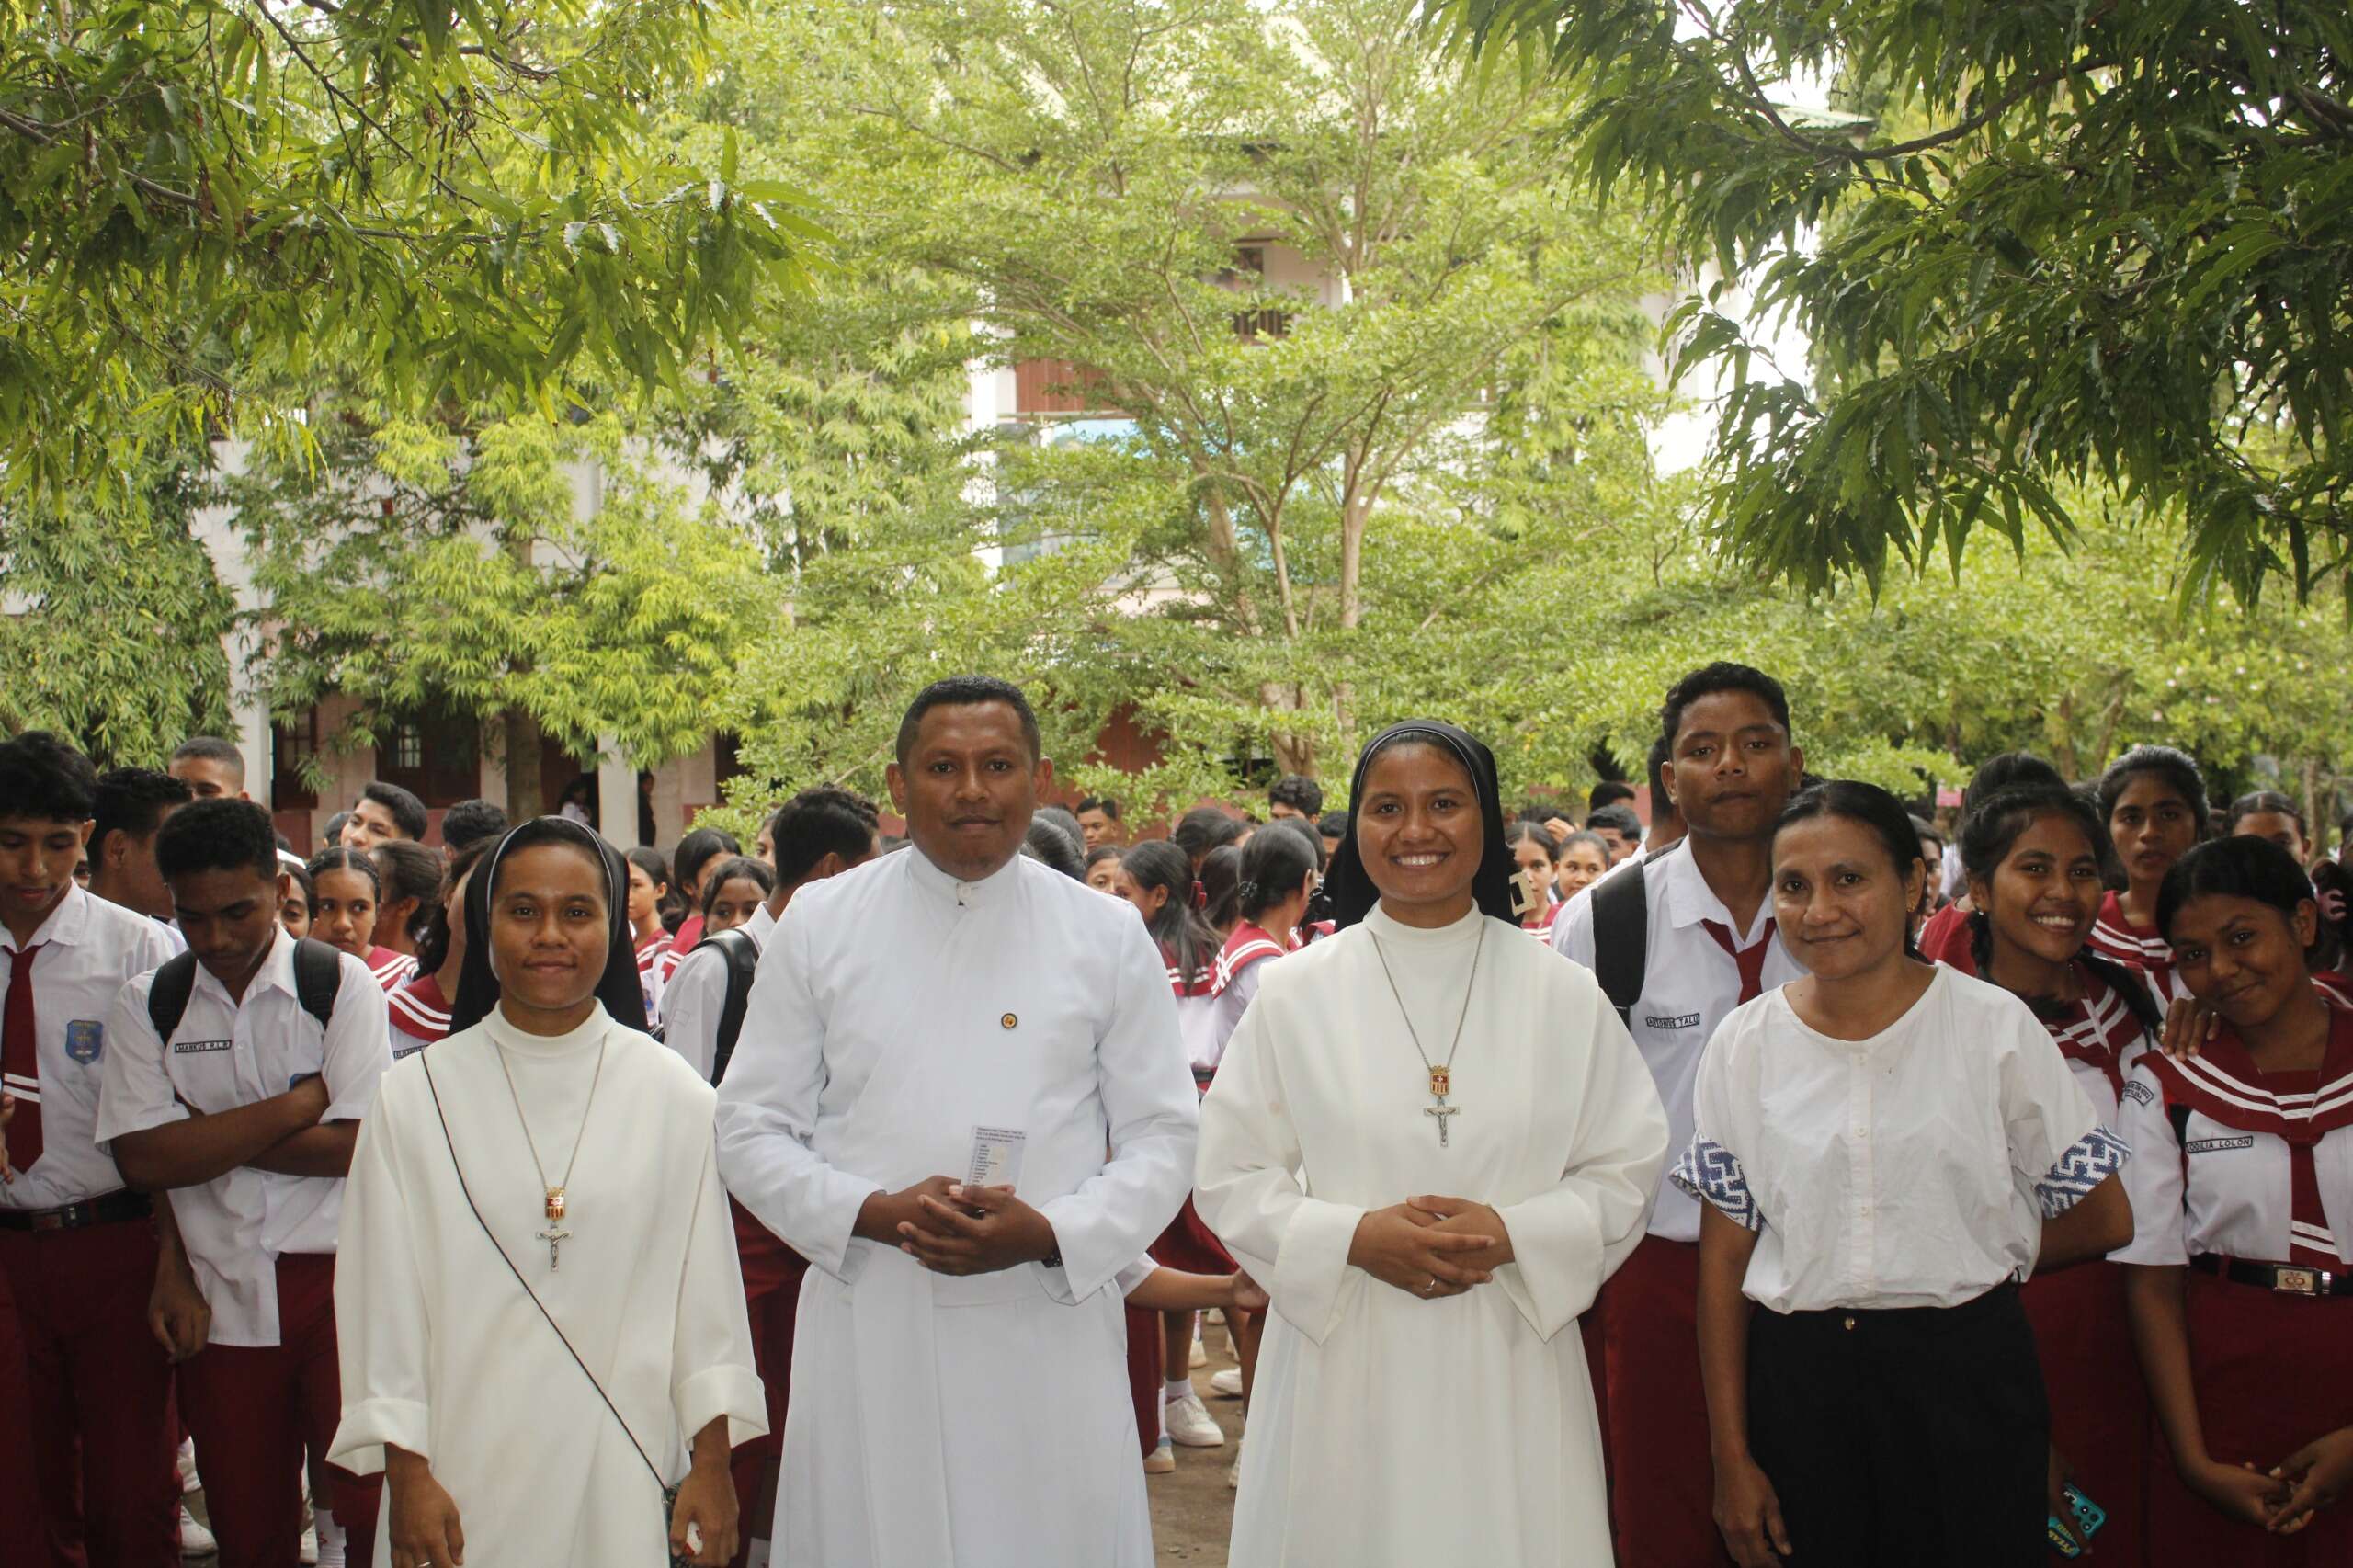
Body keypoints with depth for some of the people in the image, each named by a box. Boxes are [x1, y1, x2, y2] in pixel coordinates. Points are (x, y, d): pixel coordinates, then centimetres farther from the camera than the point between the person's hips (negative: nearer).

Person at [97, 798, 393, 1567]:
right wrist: (297, 1104, -9)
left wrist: (207, 1133, -9)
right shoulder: (147, 1005, 5)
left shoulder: (341, 985, -1)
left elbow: (359, 1146, -10)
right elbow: (143, 1158, -7)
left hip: (339, 1280, -2)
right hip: (223, 1293, 3)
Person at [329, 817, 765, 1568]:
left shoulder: (672, 1094, 1)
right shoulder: (415, 1097, 0)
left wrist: (712, 1464, 1)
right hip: (468, 1463, 0)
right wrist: (406, 1474, -2)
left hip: (625, 1464, 0)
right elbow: (385, 1299, 1)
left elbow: (705, 1285, 3)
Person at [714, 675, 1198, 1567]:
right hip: (867, 1332, 0)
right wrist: (872, 1213, -12)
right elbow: (750, 1129, 5)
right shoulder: (819, 924, 4)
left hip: (1051, 1325, 0)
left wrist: (1051, 1232, -12)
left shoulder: (1109, 937, 5)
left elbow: (1161, 1135, 5)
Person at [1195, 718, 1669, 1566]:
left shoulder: (1564, 995, 3)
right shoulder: (1294, 993, 1)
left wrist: (1513, 1235, -12)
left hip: (1510, 1370, 1)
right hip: (1341, 1365, 0)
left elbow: (1627, 1171, 4)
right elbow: (1229, 1177, 2)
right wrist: (1354, 1236, -14)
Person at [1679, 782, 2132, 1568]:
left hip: (1964, 1378, -1)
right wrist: (1732, 1458, 0)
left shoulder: (1995, 1025, -3)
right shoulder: (1745, 1042, 2)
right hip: (1796, 1379, 1)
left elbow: (2102, 1218, 4)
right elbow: (1724, 1255, 2)